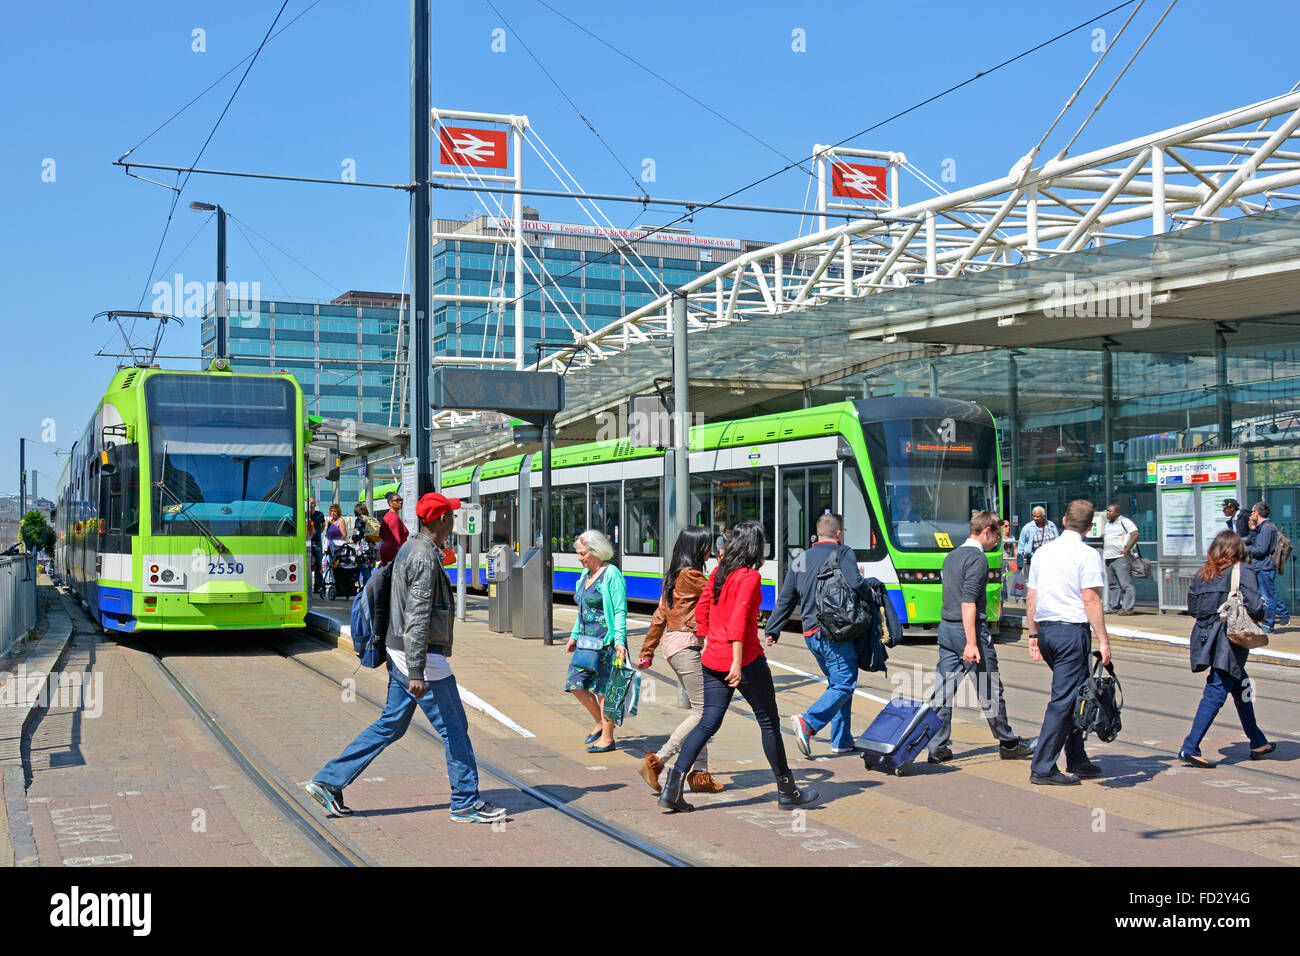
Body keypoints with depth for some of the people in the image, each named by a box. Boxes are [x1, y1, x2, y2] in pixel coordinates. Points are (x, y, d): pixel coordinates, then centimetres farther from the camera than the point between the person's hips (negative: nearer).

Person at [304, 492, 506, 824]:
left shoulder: (409, 549, 13)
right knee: (454, 728, 1)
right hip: (423, 658, -10)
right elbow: (417, 618, -24)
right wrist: (417, 672, -26)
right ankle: (466, 803, 10)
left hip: (399, 654, 10)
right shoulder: (425, 558, -19)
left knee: (391, 725, 14)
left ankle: (328, 781, 15)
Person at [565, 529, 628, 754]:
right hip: (587, 641, 9)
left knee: (604, 689, -2)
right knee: (576, 685, 7)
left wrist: (620, 641, -22)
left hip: (606, 642, -9)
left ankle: (607, 738, 8)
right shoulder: (586, 574, 14)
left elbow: (620, 611, -15)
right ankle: (600, 723, 25)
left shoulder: (611, 575, -11)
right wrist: (574, 636, 24)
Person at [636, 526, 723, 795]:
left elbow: (660, 616, 18)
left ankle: (700, 773, 8)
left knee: (700, 710, 9)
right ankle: (657, 761, -11)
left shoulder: (674, 575, 16)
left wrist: (647, 651, 20)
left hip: (674, 644, 10)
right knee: (702, 712, -8)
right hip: (685, 645, -10)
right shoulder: (690, 575, -12)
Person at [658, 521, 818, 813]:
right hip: (745, 660, -7)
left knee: (708, 722, 7)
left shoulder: (718, 572, 9)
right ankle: (787, 791, 19)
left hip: (712, 661, 7)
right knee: (769, 722, 8)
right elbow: (738, 620, -21)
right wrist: (737, 663, -23)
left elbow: (701, 611, 13)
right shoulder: (750, 576, -12)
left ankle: (672, 788, -6)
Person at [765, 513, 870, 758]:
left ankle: (842, 740, 15)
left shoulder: (799, 561, 15)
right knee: (844, 685, -6)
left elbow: (785, 600, 17)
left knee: (836, 683, 17)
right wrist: (870, 594, 0)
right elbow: (856, 582, -20)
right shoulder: (843, 553, -3)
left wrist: (772, 630, 22)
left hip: (811, 634, 7)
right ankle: (808, 723, -25)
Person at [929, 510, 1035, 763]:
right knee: (990, 690, 5)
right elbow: (968, 602, -21)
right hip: (969, 628, -8)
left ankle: (937, 748, 3)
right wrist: (971, 642, -23)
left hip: (946, 628, 8)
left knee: (943, 690, 5)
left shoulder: (952, 555, 15)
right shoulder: (977, 558, -13)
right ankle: (1008, 743, 18)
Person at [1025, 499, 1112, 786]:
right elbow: (1091, 601, -13)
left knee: (1073, 695, 18)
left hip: (1045, 630, 7)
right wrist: (1103, 641, -10)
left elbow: (1030, 598, 14)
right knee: (1064, 699, -4)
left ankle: (1077, 760, 24)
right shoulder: (1087, 554, -8)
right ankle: (1042, 768, -5)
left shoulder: (1043, 551, 12)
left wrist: (1034, 635, 21)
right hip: (1072, 630, -7)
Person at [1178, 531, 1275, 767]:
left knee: (1240, 688, 21)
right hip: (1230, 640, -7)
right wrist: (1261, 614, 5)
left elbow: (1192, 606, 9)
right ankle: (1190, 748, -11)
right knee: (1216, 692, -5)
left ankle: (1258, 743, 33)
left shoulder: (1204, 573, 8)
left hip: (1206, 637, 7)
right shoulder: (1242, 571, -7)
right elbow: (1254, 606, -16)